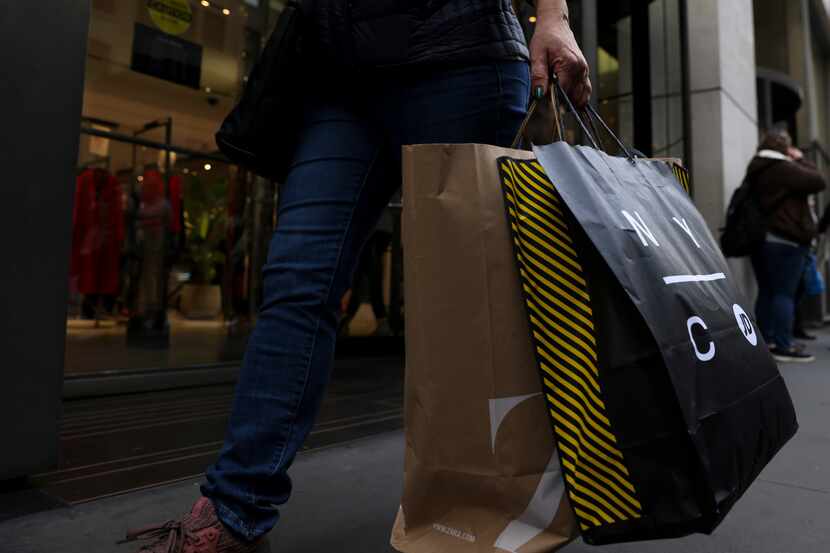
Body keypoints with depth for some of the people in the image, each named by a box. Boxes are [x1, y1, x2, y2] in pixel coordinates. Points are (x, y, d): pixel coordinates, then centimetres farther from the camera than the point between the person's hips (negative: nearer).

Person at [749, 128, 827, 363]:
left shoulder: (756, 170, 15)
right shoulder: (783, 168, -12)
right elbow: (817, 181, -8)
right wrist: (800, 159, 3)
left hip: (759, 238, 9)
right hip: (784, 240, -9)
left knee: (766, 292, 11)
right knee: (785, 293, -7)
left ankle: (766, 342, 15)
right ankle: (783, 347, -6)